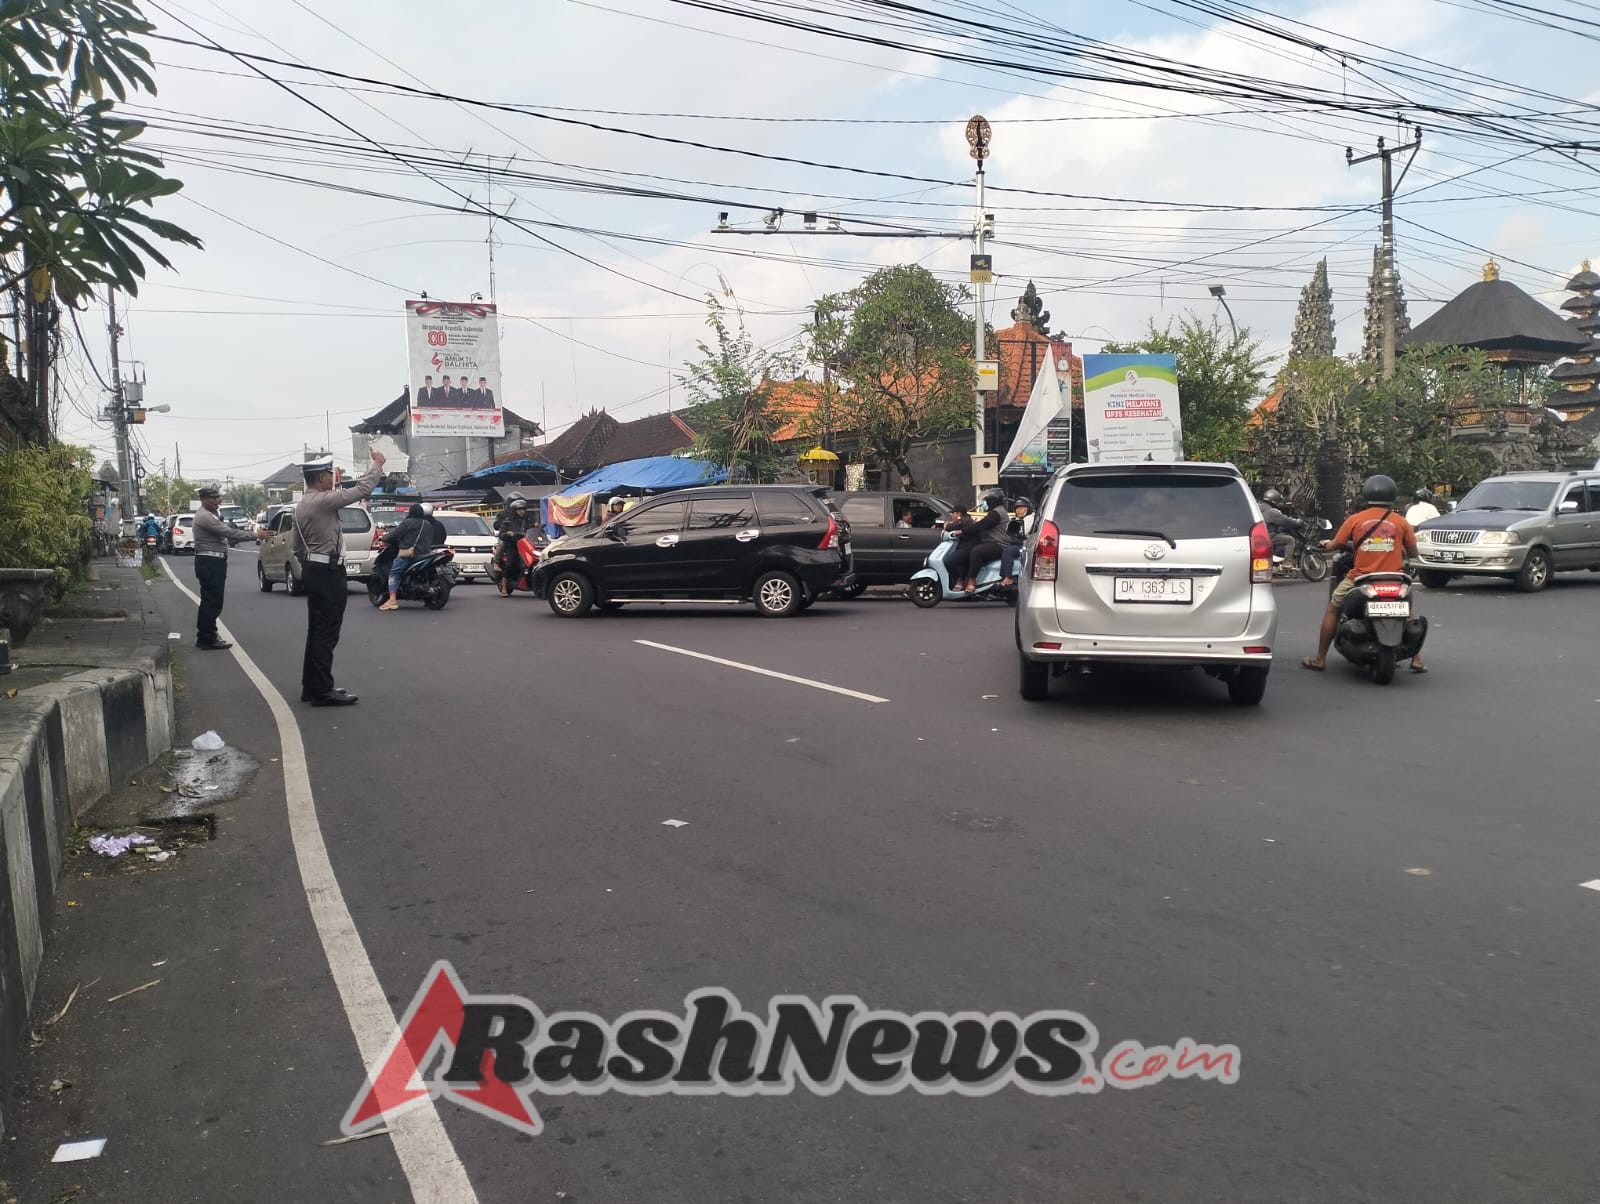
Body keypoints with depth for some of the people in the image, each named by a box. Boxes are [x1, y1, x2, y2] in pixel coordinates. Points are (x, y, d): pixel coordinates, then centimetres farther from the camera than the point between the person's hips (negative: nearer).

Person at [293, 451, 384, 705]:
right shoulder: (323, 501, -15)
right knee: (327, 633, -8)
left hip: (312, 570, 10)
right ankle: (323, 691, -6)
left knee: (316, 631, 13)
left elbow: (298, 546, 20)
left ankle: (310, 687, 17)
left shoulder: (302, 506, 15)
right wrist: (377, 464, -3)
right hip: (328, 572, -10)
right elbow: (362, 489, -15)